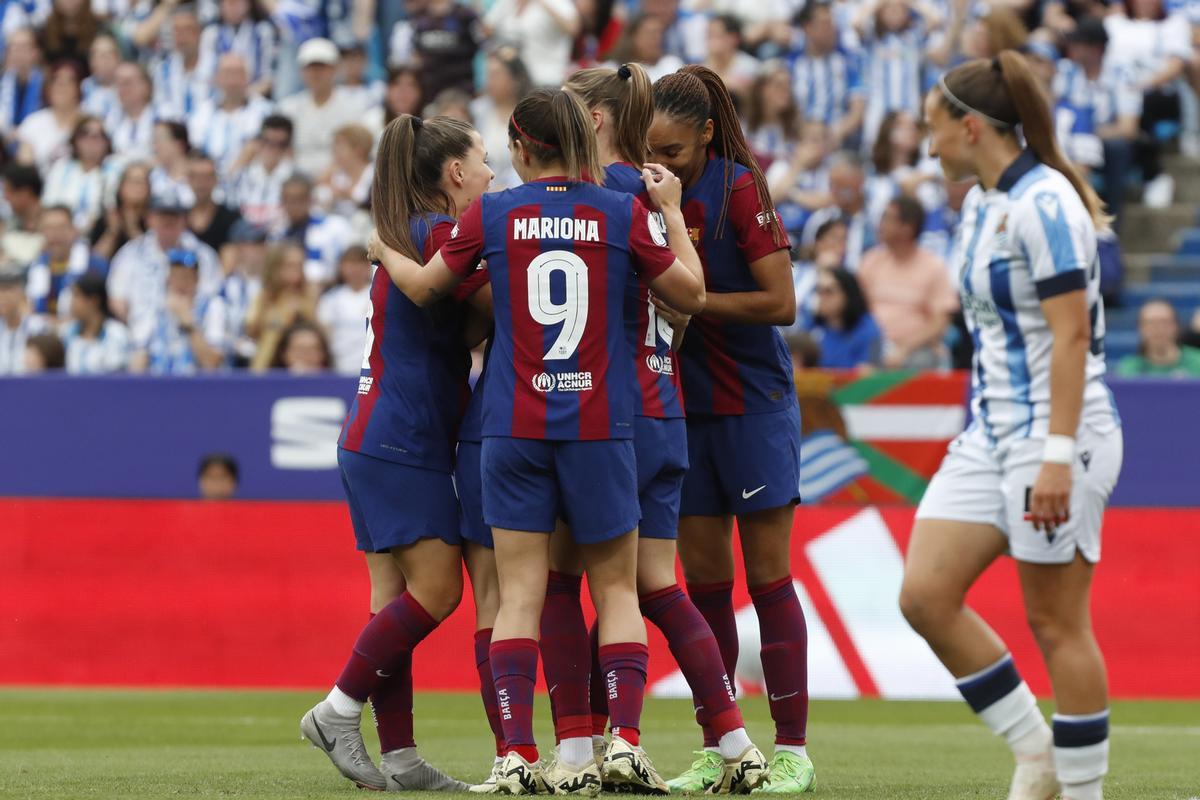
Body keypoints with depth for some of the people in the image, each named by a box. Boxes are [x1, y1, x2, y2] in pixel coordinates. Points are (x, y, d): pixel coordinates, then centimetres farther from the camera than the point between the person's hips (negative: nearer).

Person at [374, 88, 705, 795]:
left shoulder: (492, 214, 1)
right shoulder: (623, 214, -2)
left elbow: (423, 287, 15)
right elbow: (692, 294, 7)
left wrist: (385, 252, 36)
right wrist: (672, 211, 18)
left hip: (515, 428, 1)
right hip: (600, 429, -1)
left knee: (521, 593, 2)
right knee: (617, 590, 8)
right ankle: (625, 742, -5)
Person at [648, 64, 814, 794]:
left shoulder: (740, 190, -12)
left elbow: (781, 303, -15)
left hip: (755, 407, -5)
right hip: (686, 406, 5)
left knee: (769, 578, -2)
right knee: (704, 583, 6)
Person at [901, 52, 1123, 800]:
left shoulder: (1043, 204, -16)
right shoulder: (982, 202, 13)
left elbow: (1071, 332, -21)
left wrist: (1057, 457, -25)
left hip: (1057, 430, -9)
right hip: (991, 430, 9)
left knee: (1056, 623, -5)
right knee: (925, 595, 1)